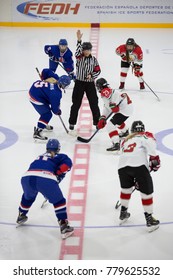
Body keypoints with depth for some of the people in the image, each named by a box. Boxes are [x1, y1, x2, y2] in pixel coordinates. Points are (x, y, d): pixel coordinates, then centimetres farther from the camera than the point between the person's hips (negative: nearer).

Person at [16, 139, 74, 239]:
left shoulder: (40, 157, 38)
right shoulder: (58, 156, 23)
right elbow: (67, 162, 3)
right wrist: (59, 173, 13)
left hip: (27, 177, 5)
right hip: (46, 179, -5)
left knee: (28, 196, 37)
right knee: (59, 201, 15)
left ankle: (21, 217, 51)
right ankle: (64, 227, 10)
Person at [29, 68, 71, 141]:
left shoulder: (55, 77, -7)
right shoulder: (56, 94, -24)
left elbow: (45, 71, 5)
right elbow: (54, 107, -13)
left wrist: (43, 79, 22)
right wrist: (58, 111, 9)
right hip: (36, 98, -10)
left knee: (46, 109, 26)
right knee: (47, 114, -5)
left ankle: (44, 125, 47)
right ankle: (37, 132, -9)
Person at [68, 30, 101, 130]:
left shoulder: (94, 59, 1)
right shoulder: (79, 57, -5)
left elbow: (98, 71, 3)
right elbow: (78, 51, -27)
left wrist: (92, 75, -16)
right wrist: (79, 40, -41)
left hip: (90, 83, 1)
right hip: (79, 83, -1)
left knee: (94, 103, 5)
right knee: (76, 104, 5)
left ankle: (97, 122, 18)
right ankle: (72, 122, 17)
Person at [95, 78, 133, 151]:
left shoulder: (104, 91, -7)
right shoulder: (108, 92, 24)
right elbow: (106, 107, 22)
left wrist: (113, 105, -32)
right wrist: (102, 118, 14)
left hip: (124, 109, -11)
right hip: (128, 107, 11)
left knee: (110, 125, -15)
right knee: (118, 120, 39)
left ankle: (116, 144, -25)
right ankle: (125, 132, 66)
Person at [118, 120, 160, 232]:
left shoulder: (126, 140, 36)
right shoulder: (146, 135, 21)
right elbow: (150, 144, -5)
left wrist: (136, 180, 44)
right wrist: (154, 158, -3)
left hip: (122, 165, 5)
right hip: (138, 165, -5)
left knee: (126, 188, 29)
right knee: (146, 191, 9)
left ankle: (123, 214, 40)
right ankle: (150, 220, 13)